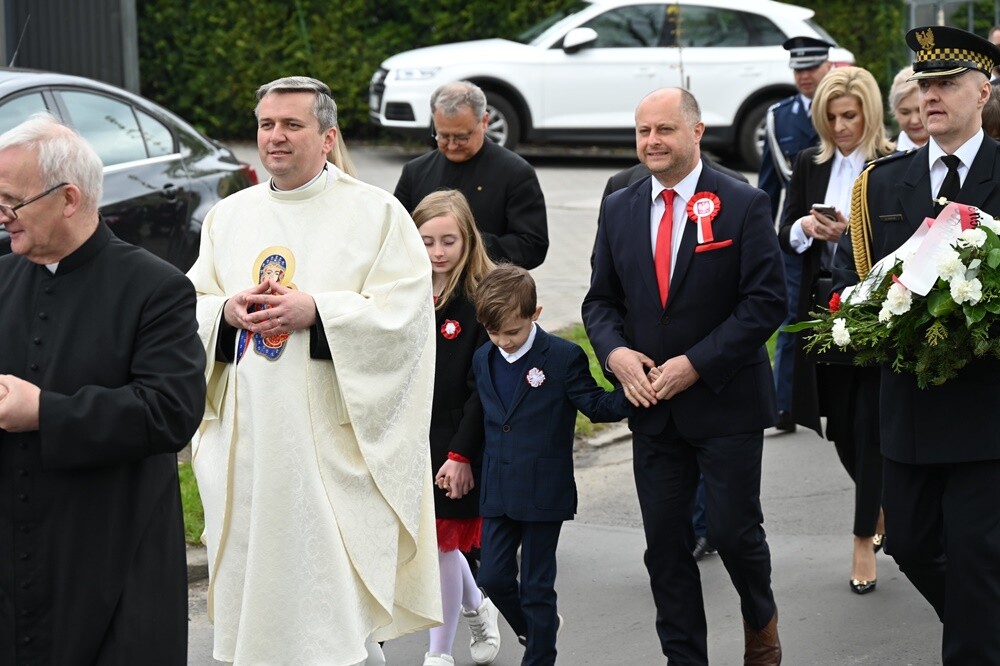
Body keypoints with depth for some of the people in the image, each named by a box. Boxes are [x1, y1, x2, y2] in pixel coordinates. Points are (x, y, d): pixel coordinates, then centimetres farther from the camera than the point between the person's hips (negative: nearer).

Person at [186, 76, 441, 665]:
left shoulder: (376, 214, 0)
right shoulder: (229, 216, 14)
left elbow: (405, 313, -8)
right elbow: (189, 307, 15)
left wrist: (315, 312, -17)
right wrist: (227, 312, -7)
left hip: (333, 439, -4)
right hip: (247, 440, 4)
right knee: (252, 570, 6)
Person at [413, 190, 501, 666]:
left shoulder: (481, 300, -10)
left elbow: (483, 388, -12)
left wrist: (461, 454, -16)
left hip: (453, 448, -5)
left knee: (441, 545, 0)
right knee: (435, 542, 13)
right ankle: (477, 610, 40)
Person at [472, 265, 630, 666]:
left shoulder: (563, 357, -9)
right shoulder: (483, 360, 8)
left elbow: (597, 405, -7)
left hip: (543, 494, -5)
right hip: (497, 493, 5)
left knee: (536, 587, 2)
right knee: (493, 577, 7)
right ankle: (538, 630, 33)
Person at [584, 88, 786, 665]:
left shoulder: (743, 205, -7)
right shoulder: (619, 210, 7)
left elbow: (767, 301, -12)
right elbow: (602, 299, 12)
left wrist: (696, 364, -17)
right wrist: (616, 352, -9)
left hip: (725, 400, -4)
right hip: (651, 402, 4)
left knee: (735, 530, -1)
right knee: (665, 543, 5)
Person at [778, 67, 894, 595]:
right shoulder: (810, 165, 8)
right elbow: (784, 239, 8)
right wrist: (805, 227, -13)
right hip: (824, 310, 5)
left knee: (869, 424, -2)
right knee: (840, 426, 11)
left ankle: (865, 538, 9)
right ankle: (881, 507, 36)